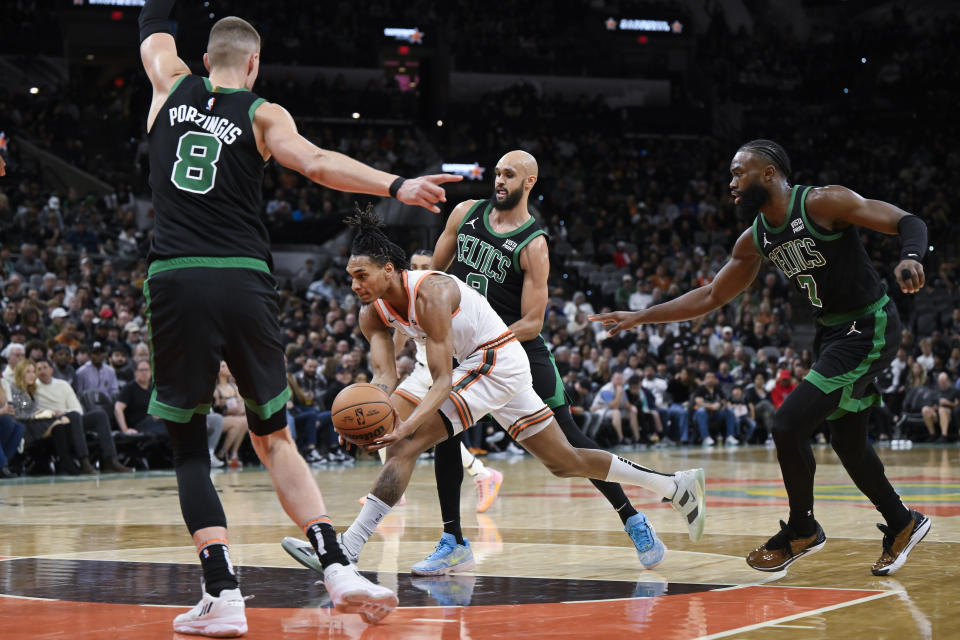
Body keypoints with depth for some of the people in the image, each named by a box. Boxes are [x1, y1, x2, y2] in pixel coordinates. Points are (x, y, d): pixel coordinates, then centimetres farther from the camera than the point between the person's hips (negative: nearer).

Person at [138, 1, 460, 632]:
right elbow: (316, 162, -12)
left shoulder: (172, 87, 13)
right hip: (244, 281, 0)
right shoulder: (262, 113, 7)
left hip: (174, 280, 0)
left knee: (188, 445, 8)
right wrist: (396, 185, -18)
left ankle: (223, 593, -4)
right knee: (273, 437, 13)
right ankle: (338, 567, -1)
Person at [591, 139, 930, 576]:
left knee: (788, 423, -14)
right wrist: (642, 317, 7)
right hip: (831, 332, 8)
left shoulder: (823, 202, -17)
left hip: (869, 328, -8)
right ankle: (902, 525, 37)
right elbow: (710, 297, 12)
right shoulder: (755, 239, 5)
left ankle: (802, 530, 6)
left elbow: (908, 223, -20)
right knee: (847, 441, 17)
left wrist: (910, 258, -41)